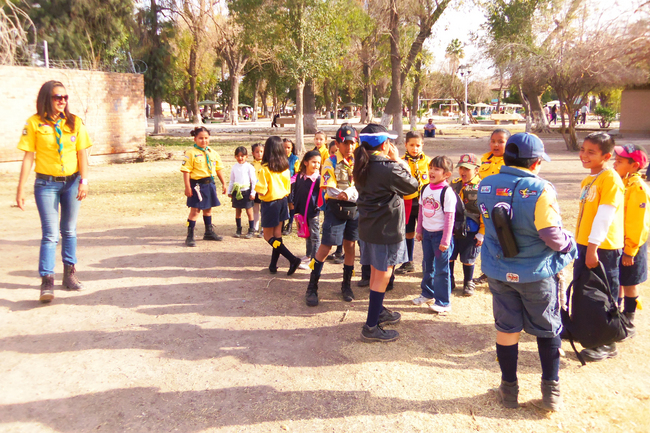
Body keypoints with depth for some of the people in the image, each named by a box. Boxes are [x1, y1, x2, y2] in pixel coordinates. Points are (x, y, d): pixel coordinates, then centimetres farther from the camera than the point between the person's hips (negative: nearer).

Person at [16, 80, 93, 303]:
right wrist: (21, 189, -5)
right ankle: (47, 281, -5)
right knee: (50, 234, -7)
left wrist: (84, 180, -7)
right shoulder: (35, 123, -4)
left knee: (69, 231, 12)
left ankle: (69, 274, 23)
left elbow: (82, 153, 3)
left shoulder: (74, 122, 3)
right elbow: (28, 157, -3)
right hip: (46, 184, -3)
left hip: (72, 182, 3)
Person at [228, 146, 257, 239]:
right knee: (237, 211, 10)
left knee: (249, 212, 0)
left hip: (246, 191, -4)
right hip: (236, 192, 4)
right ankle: (238, 229, 21)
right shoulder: (234, 167, 7)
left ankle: (251, 230, 8)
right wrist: (229, 191, 13)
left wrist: (253, 193, -7)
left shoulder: (249, 167, -5)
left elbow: (254, 181, -3)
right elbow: (231, 180, 17)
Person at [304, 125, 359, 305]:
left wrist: (347, 194, -17)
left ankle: (346, 285, 24)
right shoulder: (331, 163, -6)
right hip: (336, 209, -4)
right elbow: (330, 190, -15)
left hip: (354, 209, 4)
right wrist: (354, 193, -22)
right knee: (326, 246, -3)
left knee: (349, 246, 10)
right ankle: (312, 285, 9)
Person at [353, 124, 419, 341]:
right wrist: (398, 161, -3)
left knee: (376, 272, 22)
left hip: (367, 226, 8)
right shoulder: (389, 168, -21)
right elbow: (413, 186, -9)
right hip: (386, 229, -8)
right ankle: (371, 327, 7)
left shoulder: (363, 167, 3)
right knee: (383, 275, 2)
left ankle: (378, 311, 39)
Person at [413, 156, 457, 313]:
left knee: (441, 269, 2)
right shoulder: (425, 189, 3)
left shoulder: (447, 193, -18)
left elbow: (449, 218, -16)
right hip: (427, 233, 7)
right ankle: (427, 294, 36)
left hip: (440, 235, -7)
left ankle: (443, 302, 13)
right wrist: (419, 230, 14)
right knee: (427, 266, 19)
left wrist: (445, 240, -15)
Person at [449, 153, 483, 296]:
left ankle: (468, 284, 29)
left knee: (468, 259, 9)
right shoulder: (454, 184, 5)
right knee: (448, 256, 10)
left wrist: (482, 233, -10)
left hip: (470, 231, -4)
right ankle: (450, 282, 29)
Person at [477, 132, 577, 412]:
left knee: (506, 328, 15)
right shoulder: (540, 190, -21)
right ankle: (551, 392, 24)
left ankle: (509, 389, 26)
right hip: (536, 273, -3)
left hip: (498, 271, 3)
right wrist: (569, 244, -1)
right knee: (547, 329, 16)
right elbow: (552, 236, -22)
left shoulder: (486, 187, -6)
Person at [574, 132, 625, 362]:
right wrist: (582, 244, 16)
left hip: (603, 247, -8)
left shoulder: (611, 179, -15)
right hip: (584, 244, 8)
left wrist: (593, 247, -24)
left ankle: (607, 344, 14)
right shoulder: (588, 180, 11)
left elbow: (605, 216, -21)